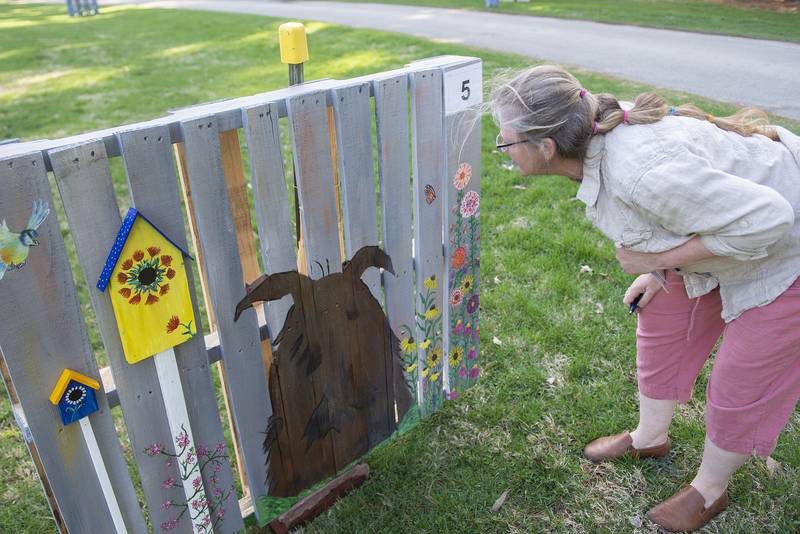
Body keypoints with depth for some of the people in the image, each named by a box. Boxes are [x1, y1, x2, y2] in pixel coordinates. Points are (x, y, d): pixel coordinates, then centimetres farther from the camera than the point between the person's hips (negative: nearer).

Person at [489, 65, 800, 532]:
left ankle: (709, 490, 32)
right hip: (739, 216, 8)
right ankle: (650, 438, 42)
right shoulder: (599, 132, -14)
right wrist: (658, 272, 0)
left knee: (741, 383, 6)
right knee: (662, 325, 17)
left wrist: (659, 259, -25)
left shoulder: (641, 172, -42)